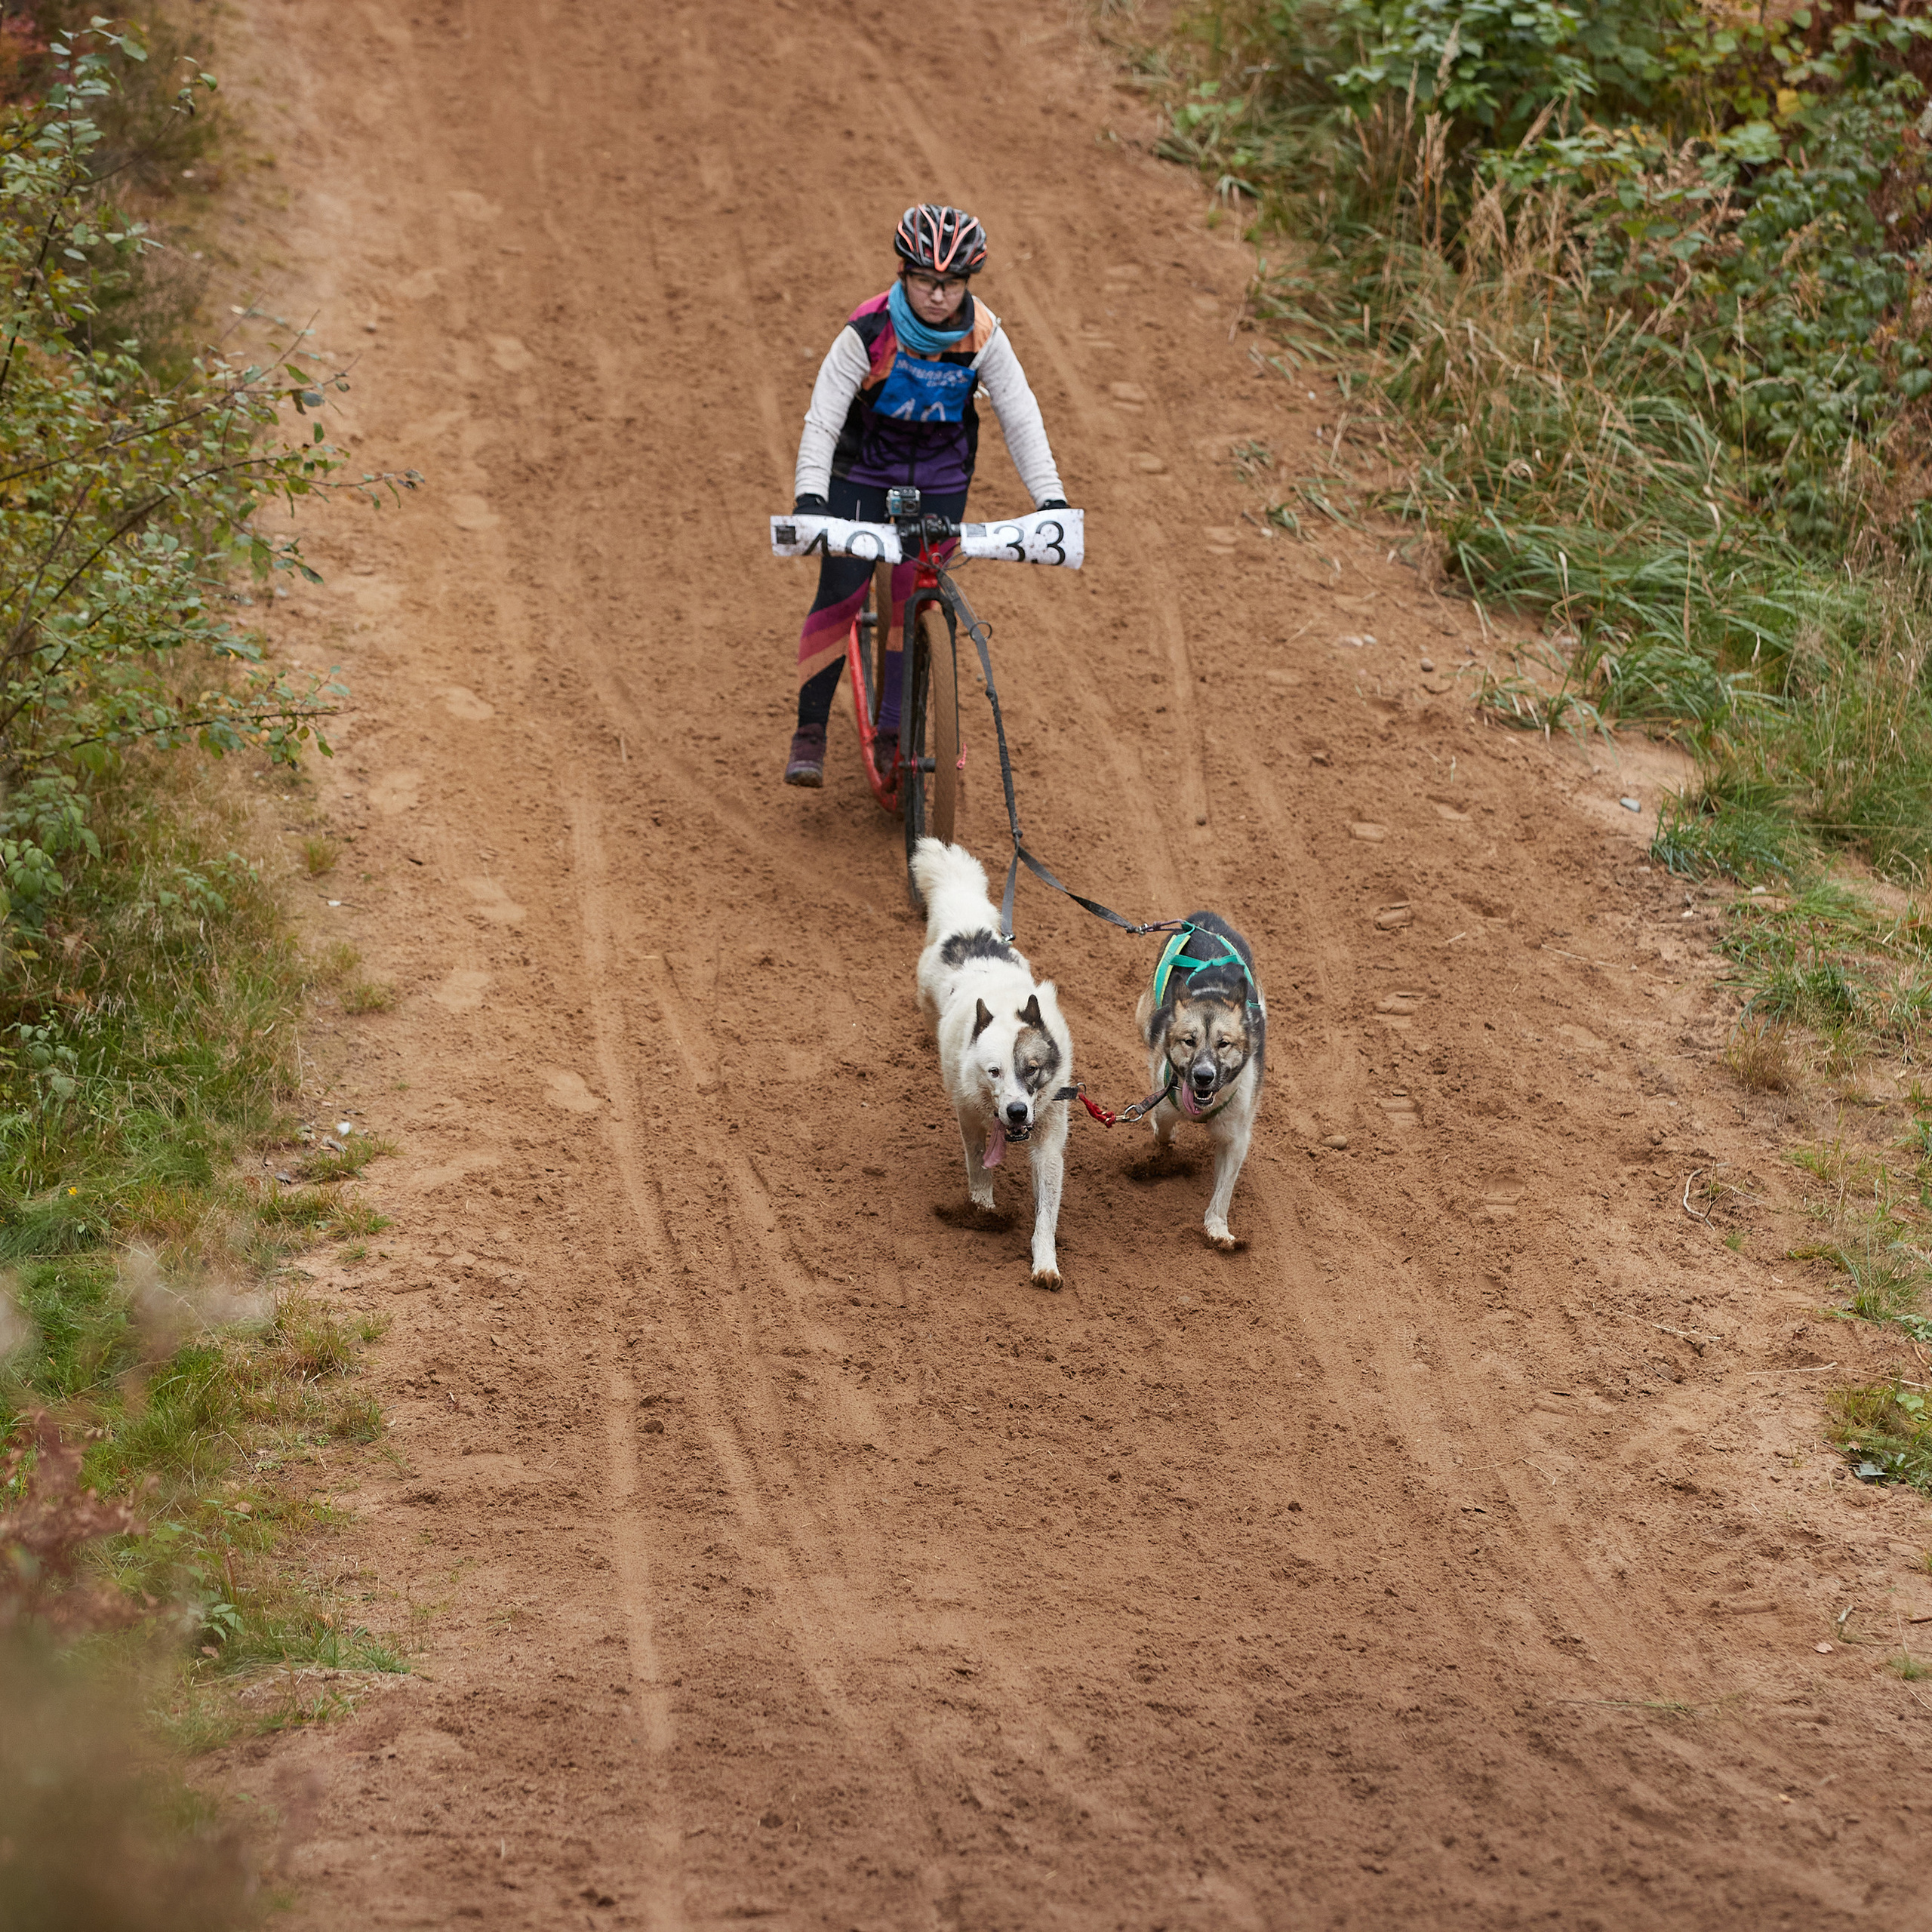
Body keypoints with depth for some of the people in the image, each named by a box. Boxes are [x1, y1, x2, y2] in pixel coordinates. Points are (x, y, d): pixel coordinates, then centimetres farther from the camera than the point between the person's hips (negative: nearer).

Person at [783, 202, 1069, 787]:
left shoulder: (983, 335, -21)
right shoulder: (869, 332, -27)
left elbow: (1021, 418, -17)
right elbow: (822, 418, -28)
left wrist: (1050, 499, -27)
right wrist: (810, 497, -40)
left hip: (941, 475, 2)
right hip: (864, 467, -2)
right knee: (840, 593, -11)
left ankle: (893, 736, 12)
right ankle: (811, 730, 0)